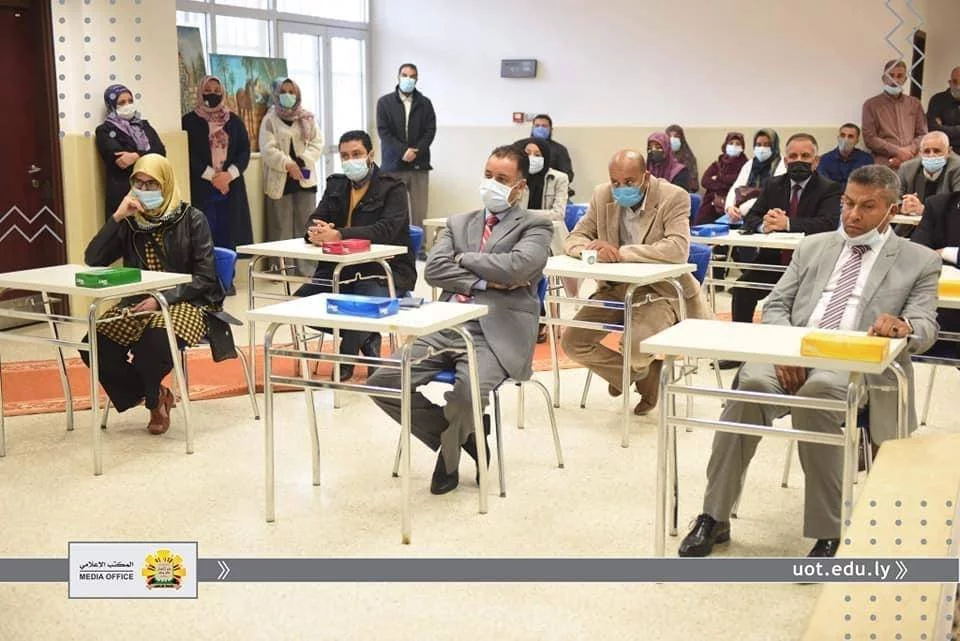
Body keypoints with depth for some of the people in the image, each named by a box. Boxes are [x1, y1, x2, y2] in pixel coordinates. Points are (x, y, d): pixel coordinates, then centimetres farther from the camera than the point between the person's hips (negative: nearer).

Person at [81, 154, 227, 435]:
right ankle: (156, 396, 1)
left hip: (186, 303, -4)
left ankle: (152, 396, 1)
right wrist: (116, 218, -9)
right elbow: (92, 261, 0)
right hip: (138, 302, 4)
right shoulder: (130, 222, 8)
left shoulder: (192, 219, -2)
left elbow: (205, 277, -7)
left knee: (154, 343, -36)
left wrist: (163, 299, -19)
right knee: (94, 346, -22)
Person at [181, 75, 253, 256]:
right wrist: (211, 176, -12)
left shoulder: (234, 121, 14)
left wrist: (229, 174, -9)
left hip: (231, 188, 3)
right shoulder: (189, 121, 4)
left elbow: (245, 151, 7)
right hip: (201, 189, -3)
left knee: (228, 239, 1)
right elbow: (188, 155, -4)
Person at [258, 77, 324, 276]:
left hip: (305, 178, 2)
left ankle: (307, 267, 7)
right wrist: (288, 164, -21)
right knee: (281, 226, 0)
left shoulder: (307, 118, 10)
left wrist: (302, 161, -13)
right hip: (280, 180, -2)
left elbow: (317, 143, 3)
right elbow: (268, 149, -8)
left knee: (306, 224, 2)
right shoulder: (270, 119, 1)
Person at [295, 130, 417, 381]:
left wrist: (338, 234, -34)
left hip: (385, 269, -6)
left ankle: (345, 361, -5)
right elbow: (315, 220, 4)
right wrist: (315, 232, -24)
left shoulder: (392, 188, -7)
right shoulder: (335, 185, 13)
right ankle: (366, 339, 5)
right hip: (341, 267, 6)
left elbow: (386, 229, -23)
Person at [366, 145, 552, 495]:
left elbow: (517, 266, -13)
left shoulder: (535, 226, 8)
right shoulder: (458, 222, 22)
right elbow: (433, 269, 5)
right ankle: (461, 435, 8)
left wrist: (464, 258, 0)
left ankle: (448, 456, 3)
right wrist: (484, 283, -7)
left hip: (496, 332, -5)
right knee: (382, 382, -13)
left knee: (468, 393, -34)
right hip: (445, 327, 5)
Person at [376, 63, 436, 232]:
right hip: (394, 165, -1)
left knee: (420, 212, 0)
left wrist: (415, 151, -11)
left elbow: (430, 130, 4)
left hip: (419, 165, 1)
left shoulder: (425, 103, 11)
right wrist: (402, 152, -13)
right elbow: (383, 131, -2)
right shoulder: (384, 102, 7)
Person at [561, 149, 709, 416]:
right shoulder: (603, 196, 0)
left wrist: (621, 252, -30)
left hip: (658, 289, -5)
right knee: (572, 342, -10)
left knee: (637, 346, -31)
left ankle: (645, 374, 10)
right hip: (614, 288, 6)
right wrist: (592, 248, -22)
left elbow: (678, 249, -28)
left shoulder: (673, 197, -15)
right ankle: (635, 373, 15)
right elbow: (574, 238, 4)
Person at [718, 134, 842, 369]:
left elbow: (828, 224, -19)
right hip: (772, 260, 4)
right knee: (743, 287, -17)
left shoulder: (829, 189, -2)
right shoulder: (773, 185, 12)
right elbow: (750, 219, 7)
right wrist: (764, 224, -18)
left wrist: (787, 223, -30)